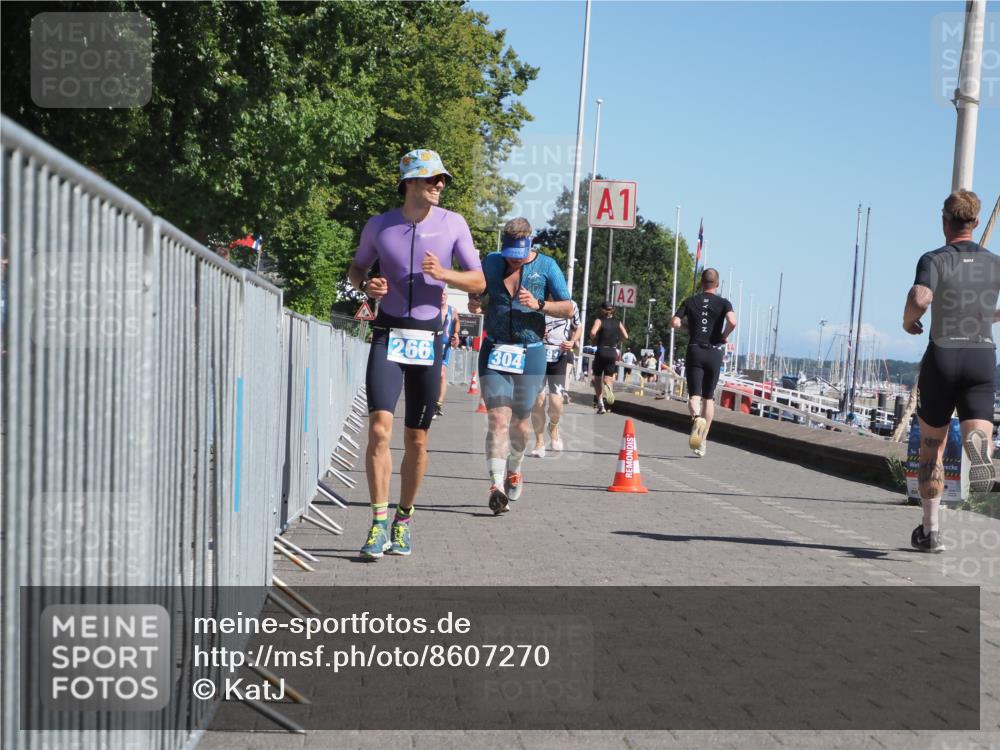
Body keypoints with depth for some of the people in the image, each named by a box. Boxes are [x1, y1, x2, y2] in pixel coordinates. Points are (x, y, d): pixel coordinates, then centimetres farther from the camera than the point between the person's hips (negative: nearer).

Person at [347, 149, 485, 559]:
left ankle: (403, 520, 22)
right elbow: (356, 268, 16)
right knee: (380, 429, -16)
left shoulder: (453, 224, 0)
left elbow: (479, 282, 2)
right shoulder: (379, 225, 1)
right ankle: (378, 524, -11)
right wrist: (366, 285, -7)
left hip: (428, 340, 1)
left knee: (416, 440, 5)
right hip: (388, 336, -1)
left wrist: (444, 274, -17)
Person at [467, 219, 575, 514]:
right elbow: (476, 295, 20)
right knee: (498, 418, -13)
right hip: (494, 350, 0)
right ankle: (497, 485, -21)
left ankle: (513, 471, 34)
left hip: (530, 353, 0)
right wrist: (474, 304, -3)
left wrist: (539, 305, -18)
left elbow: (568, 309, -1)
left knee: (520, 422, 8)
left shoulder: (546, 266, 0)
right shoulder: (490, 262, 6)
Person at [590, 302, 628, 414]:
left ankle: (600, 404, 3)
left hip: (601, 352, -3)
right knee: (608, 379, 8)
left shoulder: (599, 321, -5)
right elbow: (625, 336, 1)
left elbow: (593, 333, -20)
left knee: (597, 379, 11)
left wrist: (594, 340, -1)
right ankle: (608, 388, -29)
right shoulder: (617, 323, 6)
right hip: (613, 352, 3)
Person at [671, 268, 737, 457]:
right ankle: (702, 443, 12)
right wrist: (724, 337, 0)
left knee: (694, 396, -3)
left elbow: (674, 322, -3)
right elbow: (732, 322, -17)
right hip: (714, 352, 0)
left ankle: (697, 418, -39)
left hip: (695, 351, 0)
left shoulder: (690, 301, 7)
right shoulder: (723, 302, 2)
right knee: (708, 398, 12)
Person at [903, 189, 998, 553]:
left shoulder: (934, 259, -6)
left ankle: (930, 530, 18)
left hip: (942, 358, -2)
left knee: (932, 445, 13)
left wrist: (908, 321, -4)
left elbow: (920, 297, -26)